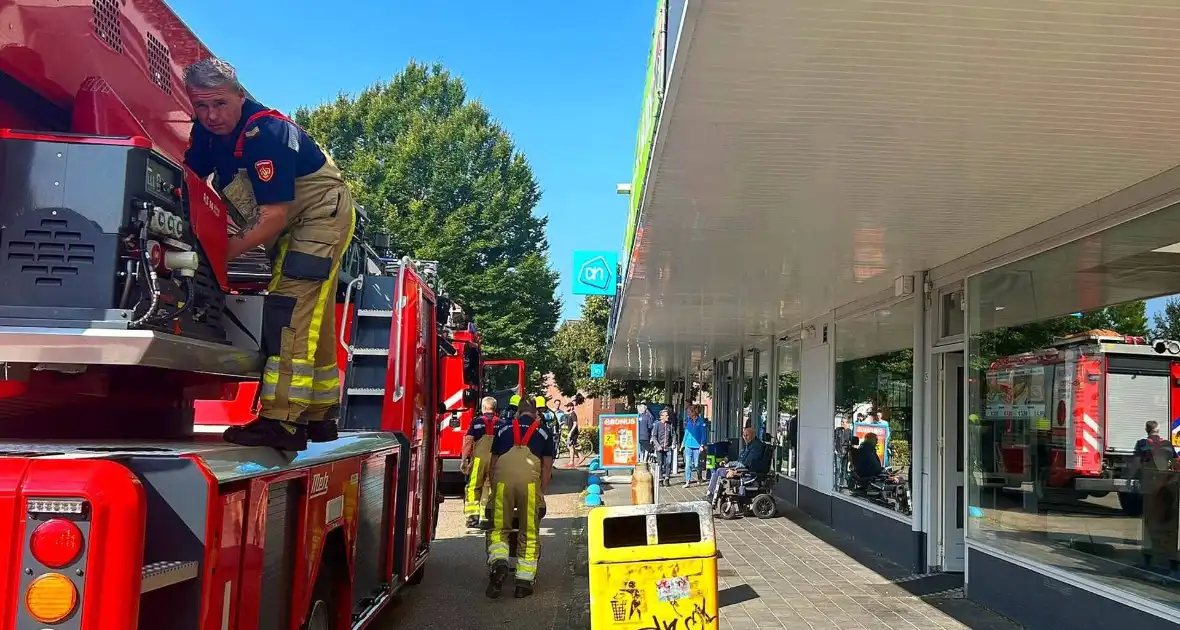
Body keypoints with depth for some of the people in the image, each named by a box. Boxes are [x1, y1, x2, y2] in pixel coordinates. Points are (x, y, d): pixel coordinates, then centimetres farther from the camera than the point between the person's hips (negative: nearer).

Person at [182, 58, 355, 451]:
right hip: (290, 226, 9)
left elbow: (275, 216, -30)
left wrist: (223, 254, -28)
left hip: (322, 215, -9)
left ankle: (282, 420, -24)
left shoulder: (266, 133, -28)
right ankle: (319, 417, 21)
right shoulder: (207, 130, -3)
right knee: (312, 322, 12)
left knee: (292, 309, -20)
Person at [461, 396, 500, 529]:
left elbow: (468, 441, -2)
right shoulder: (500, 423, 6)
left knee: (473, 487, 5)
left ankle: (472, 516, -3)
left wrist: (464, 460, 1)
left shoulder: (476, 421, 3)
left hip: (478, 458, -1)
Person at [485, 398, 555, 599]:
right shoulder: (543, 431, 25)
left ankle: (499, 562, -12)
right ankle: (524, 581, 7)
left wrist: (493, 488, 37)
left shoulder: (504, 428, 28)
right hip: (530, 479, -1)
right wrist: (541, 494, 24)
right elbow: (547, 466, 20)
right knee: (528, 534, 9)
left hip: (502, 477, 1)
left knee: (499, 528, 13)